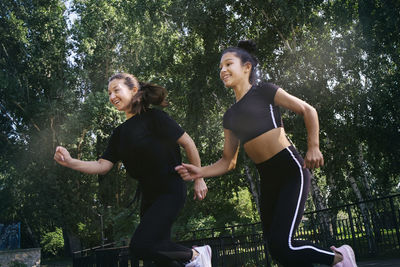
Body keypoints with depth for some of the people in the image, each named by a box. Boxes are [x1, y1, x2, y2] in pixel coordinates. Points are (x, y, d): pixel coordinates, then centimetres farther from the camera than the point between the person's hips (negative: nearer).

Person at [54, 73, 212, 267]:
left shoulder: (153, 117, -10)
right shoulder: (120, 133, 10)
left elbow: (187, 143, -8)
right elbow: (103, 166, 3)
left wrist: (198, 179, -4)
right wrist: (70, 162, -12)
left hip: (170, 191, -7)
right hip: (149, 194, 8)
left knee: (140, 246, -18)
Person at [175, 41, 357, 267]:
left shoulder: (263, 91, 2)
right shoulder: (230, 116, 17)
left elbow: (308, 110, 2)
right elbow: (228, 161, 16)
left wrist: (313, 147, -12)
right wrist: (200, 172, 0)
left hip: (291, 171, -6)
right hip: (268, 180, 7)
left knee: (282, 247, -18)